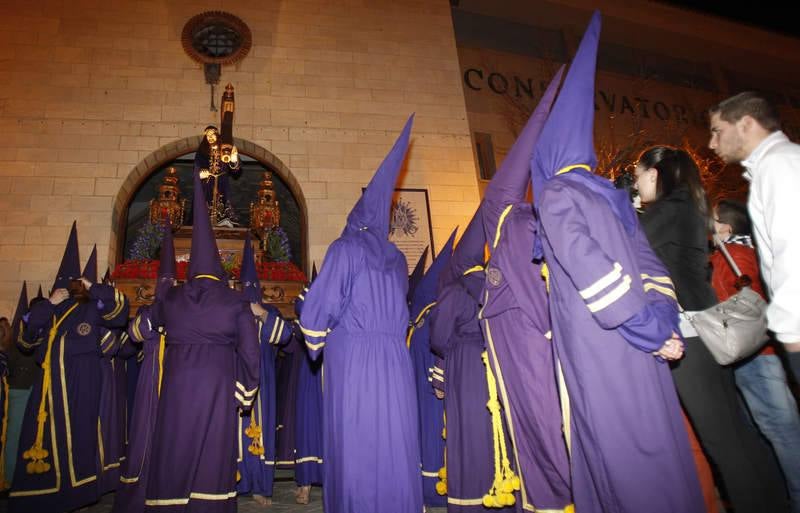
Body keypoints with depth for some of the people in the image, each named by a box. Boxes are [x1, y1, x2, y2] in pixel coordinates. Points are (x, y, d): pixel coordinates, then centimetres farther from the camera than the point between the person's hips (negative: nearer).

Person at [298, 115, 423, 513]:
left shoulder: (345, 248, 0)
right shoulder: (396, 258, 16)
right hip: (394, 360, 5)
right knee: (394, 447, 7)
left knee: (354, 446, 2)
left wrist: (315, 343, 9)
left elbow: (324, 303, -6)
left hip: (352, 357, -4)